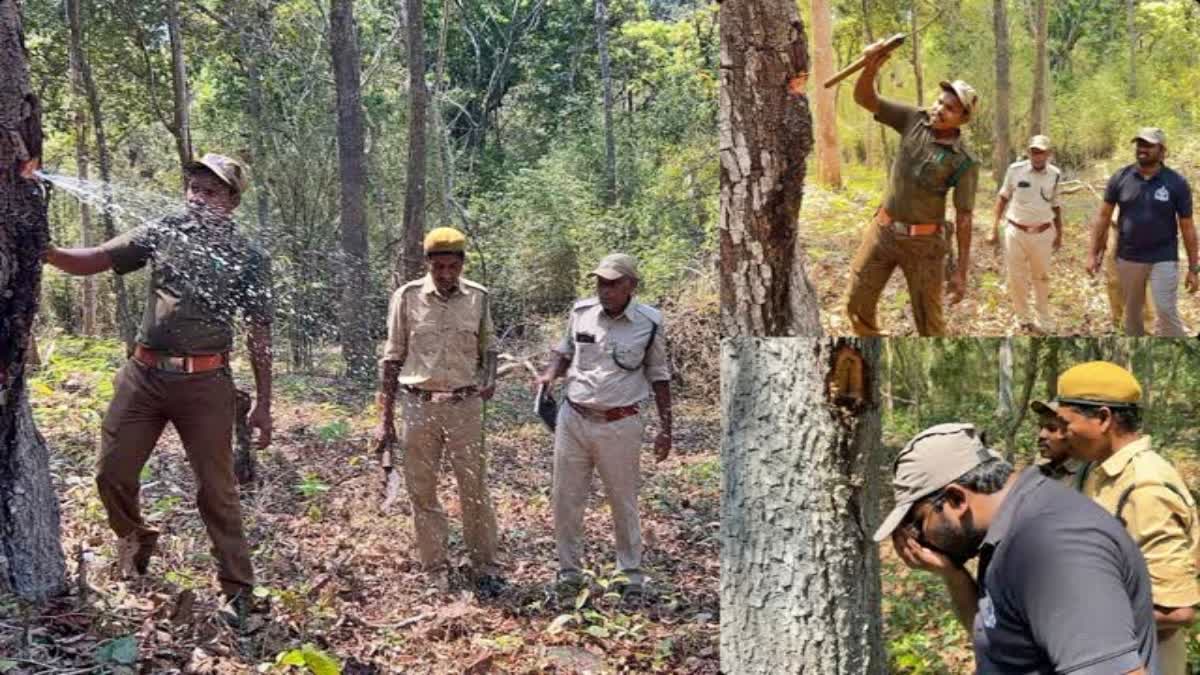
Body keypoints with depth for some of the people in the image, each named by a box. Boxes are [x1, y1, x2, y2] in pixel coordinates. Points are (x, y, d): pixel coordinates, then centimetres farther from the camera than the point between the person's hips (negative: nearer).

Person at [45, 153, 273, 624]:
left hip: (205, 382, -3)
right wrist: (43, 250, -13)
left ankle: (238, 590, 10)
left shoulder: (249, 259, 1)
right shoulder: (162, 234, 7)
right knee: (113, 474, 5)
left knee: (215, 489, 0)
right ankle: (135, 541, 36)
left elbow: (260, 336, 2)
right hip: (144, 373, 3)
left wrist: (263, 404, 0)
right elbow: (90, 261, 6)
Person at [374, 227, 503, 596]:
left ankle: (485, 569, 11)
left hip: (465, 404, 0)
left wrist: (489, 379, -6)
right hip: (419, 405, 0)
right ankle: (436, 574, 16)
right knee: (422, 492, 5)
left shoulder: (478, 298, 3)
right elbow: (391, 360, 3)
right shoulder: (407, 298, -2)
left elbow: (488, 348, 16)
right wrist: (385, 420, 1)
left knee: (475, 490, 1)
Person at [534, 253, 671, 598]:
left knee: (623, 501, 8)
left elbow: (658, 375, 4)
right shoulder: (581, 312, 1)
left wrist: (665, 427, 2)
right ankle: (569, 570, 22)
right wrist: (549, 374, -4)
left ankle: (632, 573, 23)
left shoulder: (649, 323, -5)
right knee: (566, 498, 8)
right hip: (573, 418, 3)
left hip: (619, 425, -3)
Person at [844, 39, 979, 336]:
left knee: (929, 322, 2)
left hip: (923, 242, -4)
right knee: (857, 307, 8)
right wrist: (871, 67, -31)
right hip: (883, 231, 4)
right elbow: (864, 98, -9)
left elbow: (964, 218, -10)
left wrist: (961, 271, -11)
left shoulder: (964, 162, -14)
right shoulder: (915, 121, -4)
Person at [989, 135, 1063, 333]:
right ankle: (1024, 320, 18)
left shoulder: (1055, 175, -2)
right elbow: (1003, 197, 3)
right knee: (1016, 278, 4)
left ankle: (1044, 321, 24)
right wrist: (995, 227, 0)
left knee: (1041, 277, 12)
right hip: (1016, 232, -1)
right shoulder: (1015, 170, -9)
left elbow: (1055, 206, 11)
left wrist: (1059, 234, 15)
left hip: (1043, 234, 1)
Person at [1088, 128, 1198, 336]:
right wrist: (1094, 254, 1)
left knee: (1167, 312, -7)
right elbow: (1103, 216, 4)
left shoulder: (1177, 183, -7)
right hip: (1127, 258, 3)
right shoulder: (1121, 178, -3)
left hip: (1163, 259, -3)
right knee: (1132, 311, 15)